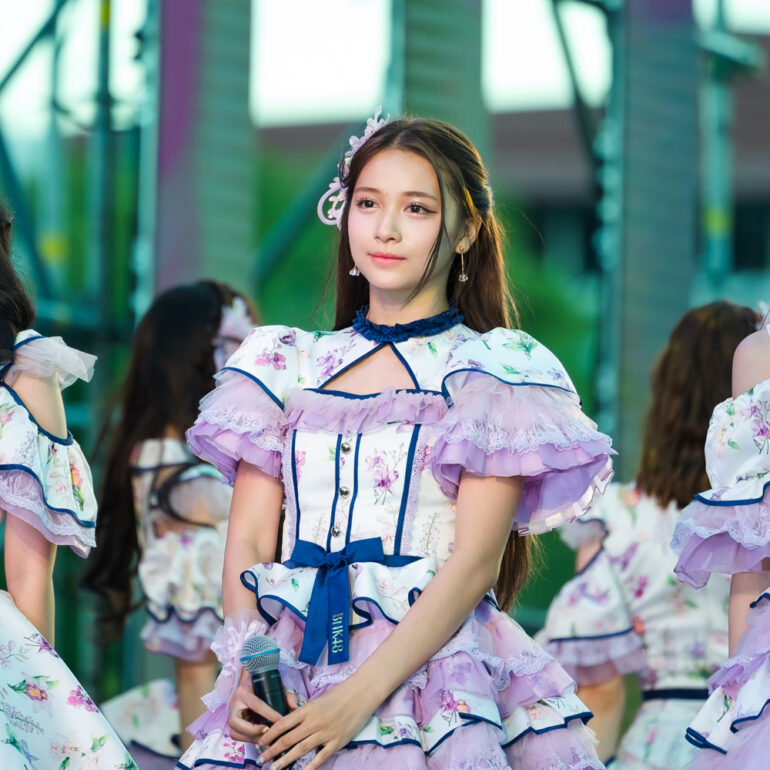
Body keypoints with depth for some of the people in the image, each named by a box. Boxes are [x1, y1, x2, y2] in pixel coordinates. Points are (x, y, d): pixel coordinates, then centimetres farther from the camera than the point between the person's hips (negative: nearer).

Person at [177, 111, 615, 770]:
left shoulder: (495, 371, 3)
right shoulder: (287, 365, 15)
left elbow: (475, 561, -6)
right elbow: (248, 543, 10)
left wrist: (360, 695, -16)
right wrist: (247, 674, -8)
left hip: (433, 659, -3)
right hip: (290, 668, 3)